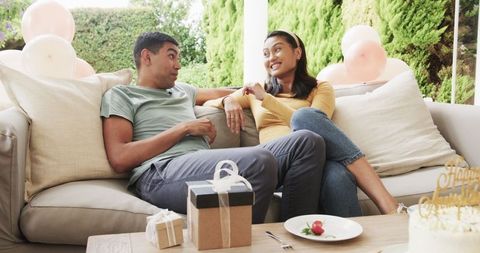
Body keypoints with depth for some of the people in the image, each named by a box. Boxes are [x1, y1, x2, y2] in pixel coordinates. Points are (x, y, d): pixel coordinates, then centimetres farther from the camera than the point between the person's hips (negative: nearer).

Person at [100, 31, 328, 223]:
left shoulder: (181, 90, 34)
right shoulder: (120, 95, 14)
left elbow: (218, 93, 53)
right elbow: (119, 159, -2)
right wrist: (183, 128, -2)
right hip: (161, 175, -7)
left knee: (307, 142, -9)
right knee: (260, 160, -36)